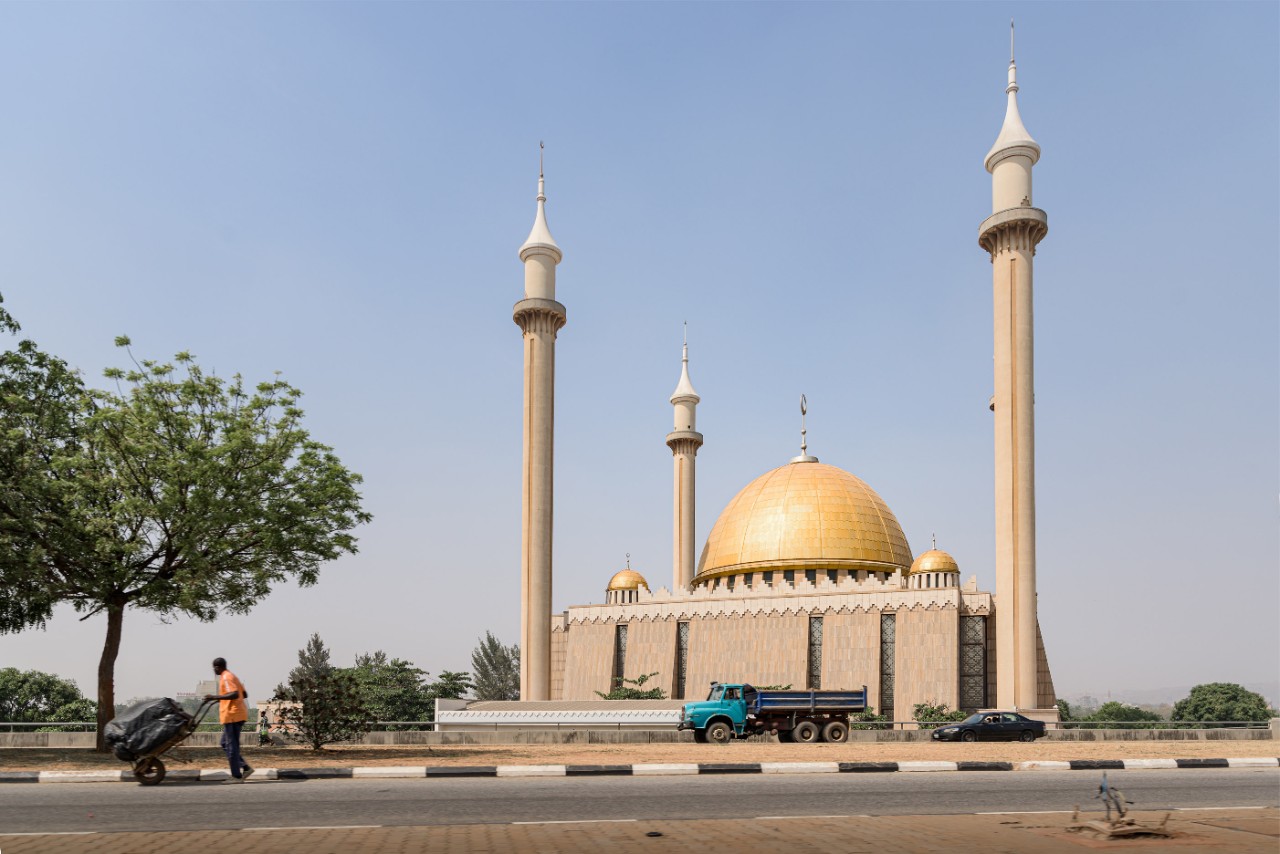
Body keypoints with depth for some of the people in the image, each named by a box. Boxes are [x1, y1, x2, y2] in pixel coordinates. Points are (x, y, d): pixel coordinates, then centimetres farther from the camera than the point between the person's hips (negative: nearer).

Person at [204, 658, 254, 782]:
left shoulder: (226, 678, -11)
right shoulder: (232, 676, 18)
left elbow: (234, 694, -25)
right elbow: (244, 694, 20)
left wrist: (215, 697, -21)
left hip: (232, 715, -10)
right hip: (238, 715, 10)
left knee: (231, 746, -4)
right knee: (226, 744, 15)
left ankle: (237, 776, -2)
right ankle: (246, 767, 7)